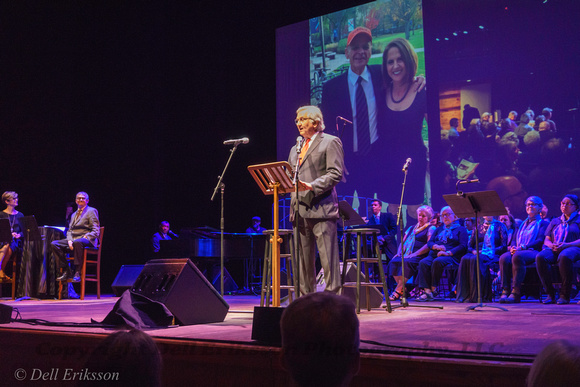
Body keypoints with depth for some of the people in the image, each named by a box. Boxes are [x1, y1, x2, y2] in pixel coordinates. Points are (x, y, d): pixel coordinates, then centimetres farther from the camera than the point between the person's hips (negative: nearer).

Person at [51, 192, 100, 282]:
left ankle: (77, 272, -35)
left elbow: (96, 230, -4)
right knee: (54, 244, -15)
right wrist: (69, 240, -1)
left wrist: (85, 237, -19)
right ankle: (66, 271, -13)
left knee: (78, 242, -41)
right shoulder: (74, 214, 27)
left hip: (87, 240, -7)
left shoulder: (91, 211, 5)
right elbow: (69, 230, 21)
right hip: (73, 239, 7)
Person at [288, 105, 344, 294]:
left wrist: (312, 186, -19)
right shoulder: (295, 148, 24)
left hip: (321, 207, -7)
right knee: (304, 259, 8)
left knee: (327, 257, -8)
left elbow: (336, 173, -9)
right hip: (300, 210, 7)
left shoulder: (331, 142, 3)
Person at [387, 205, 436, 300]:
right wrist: (399, 252, 3)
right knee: (394, 262, -24)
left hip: (420, 256, -6)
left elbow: (429, 245, -9)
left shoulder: (431, 229, 5)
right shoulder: (412, 228, 26)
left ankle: (397, 291, -32)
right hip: (408, 255, 6)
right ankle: (403, 289, -23)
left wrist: (414, 254, -18)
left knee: (406, 262, -35)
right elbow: (403, 242, 25)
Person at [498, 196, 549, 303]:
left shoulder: (543, 223, 14)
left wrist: (522, 247, -15)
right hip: (517, 251, 5)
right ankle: (505, 290, -33)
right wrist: (513, 247, -4)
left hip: (533, 252, -5)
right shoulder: (522, 224, 31)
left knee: (518, 256, -39)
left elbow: (541, 240, -2)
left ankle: (516, 292, -40)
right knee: (504, 258, -30)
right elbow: (514, 239, 22)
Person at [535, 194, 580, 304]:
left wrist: (566, 245, -17)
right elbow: (546, 240, 20)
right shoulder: (555, 221, 28)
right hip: (553, 250, 4)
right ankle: (550, 294, -27)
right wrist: (551, 245, -5)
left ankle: (565, 295, -32)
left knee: (564, 257, -42)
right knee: (540, 257, -32)